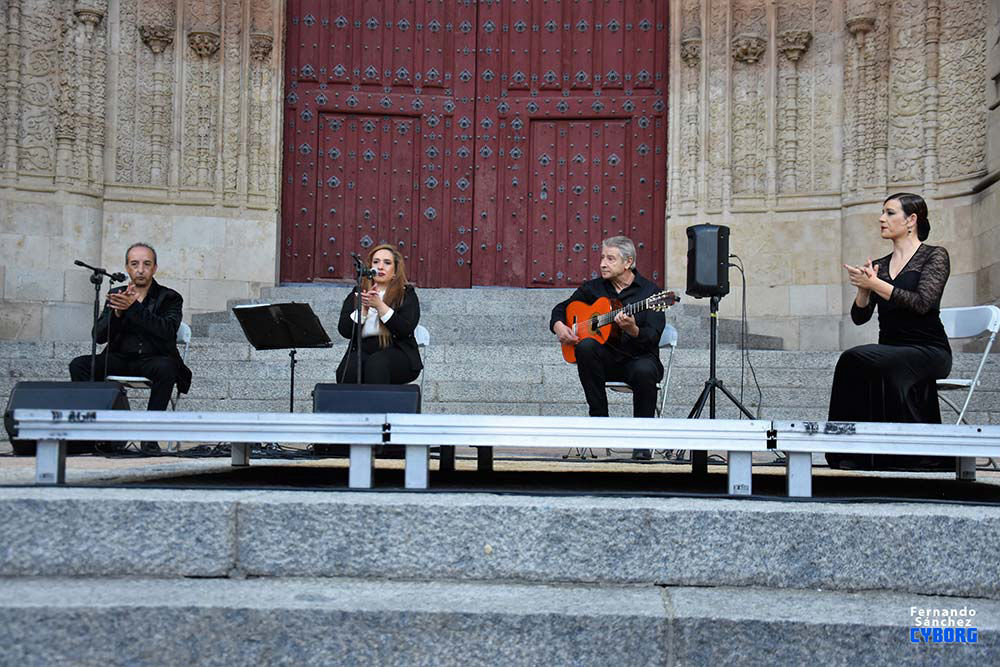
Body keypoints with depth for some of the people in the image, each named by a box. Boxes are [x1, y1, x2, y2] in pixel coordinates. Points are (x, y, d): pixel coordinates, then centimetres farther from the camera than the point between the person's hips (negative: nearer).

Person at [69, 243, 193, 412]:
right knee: (78, 365, -20)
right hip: (120, 359, 3)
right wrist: (117, 312, -16)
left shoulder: (170, 298, 4)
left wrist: (133, 308, -24)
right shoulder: (116, 295, 13)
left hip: (153, 359, -3)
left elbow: (167, 331, -17)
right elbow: (99, 336, 3)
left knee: (165, 368, -37)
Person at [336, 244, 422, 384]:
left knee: (376, 364, -35)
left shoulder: (406, 294, 7)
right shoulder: (356, 295, 15)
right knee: (346, 371, -31)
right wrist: (363, 308, -12)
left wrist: (379, 305, -15)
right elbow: (344, 330, 1)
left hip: (398, 353, -2)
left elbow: (405, 330, -9)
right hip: (362, 351, 2)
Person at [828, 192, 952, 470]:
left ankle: (853, 454, -26)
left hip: (928, 351, -4)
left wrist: (876, 284, -18)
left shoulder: (935, 256, 2)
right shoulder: (879, 265, 18)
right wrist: (864, 288, -8)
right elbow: (859, 316, 11)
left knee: (854, 360, -32)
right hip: (891, 353, 4)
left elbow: (922, 303, -15)